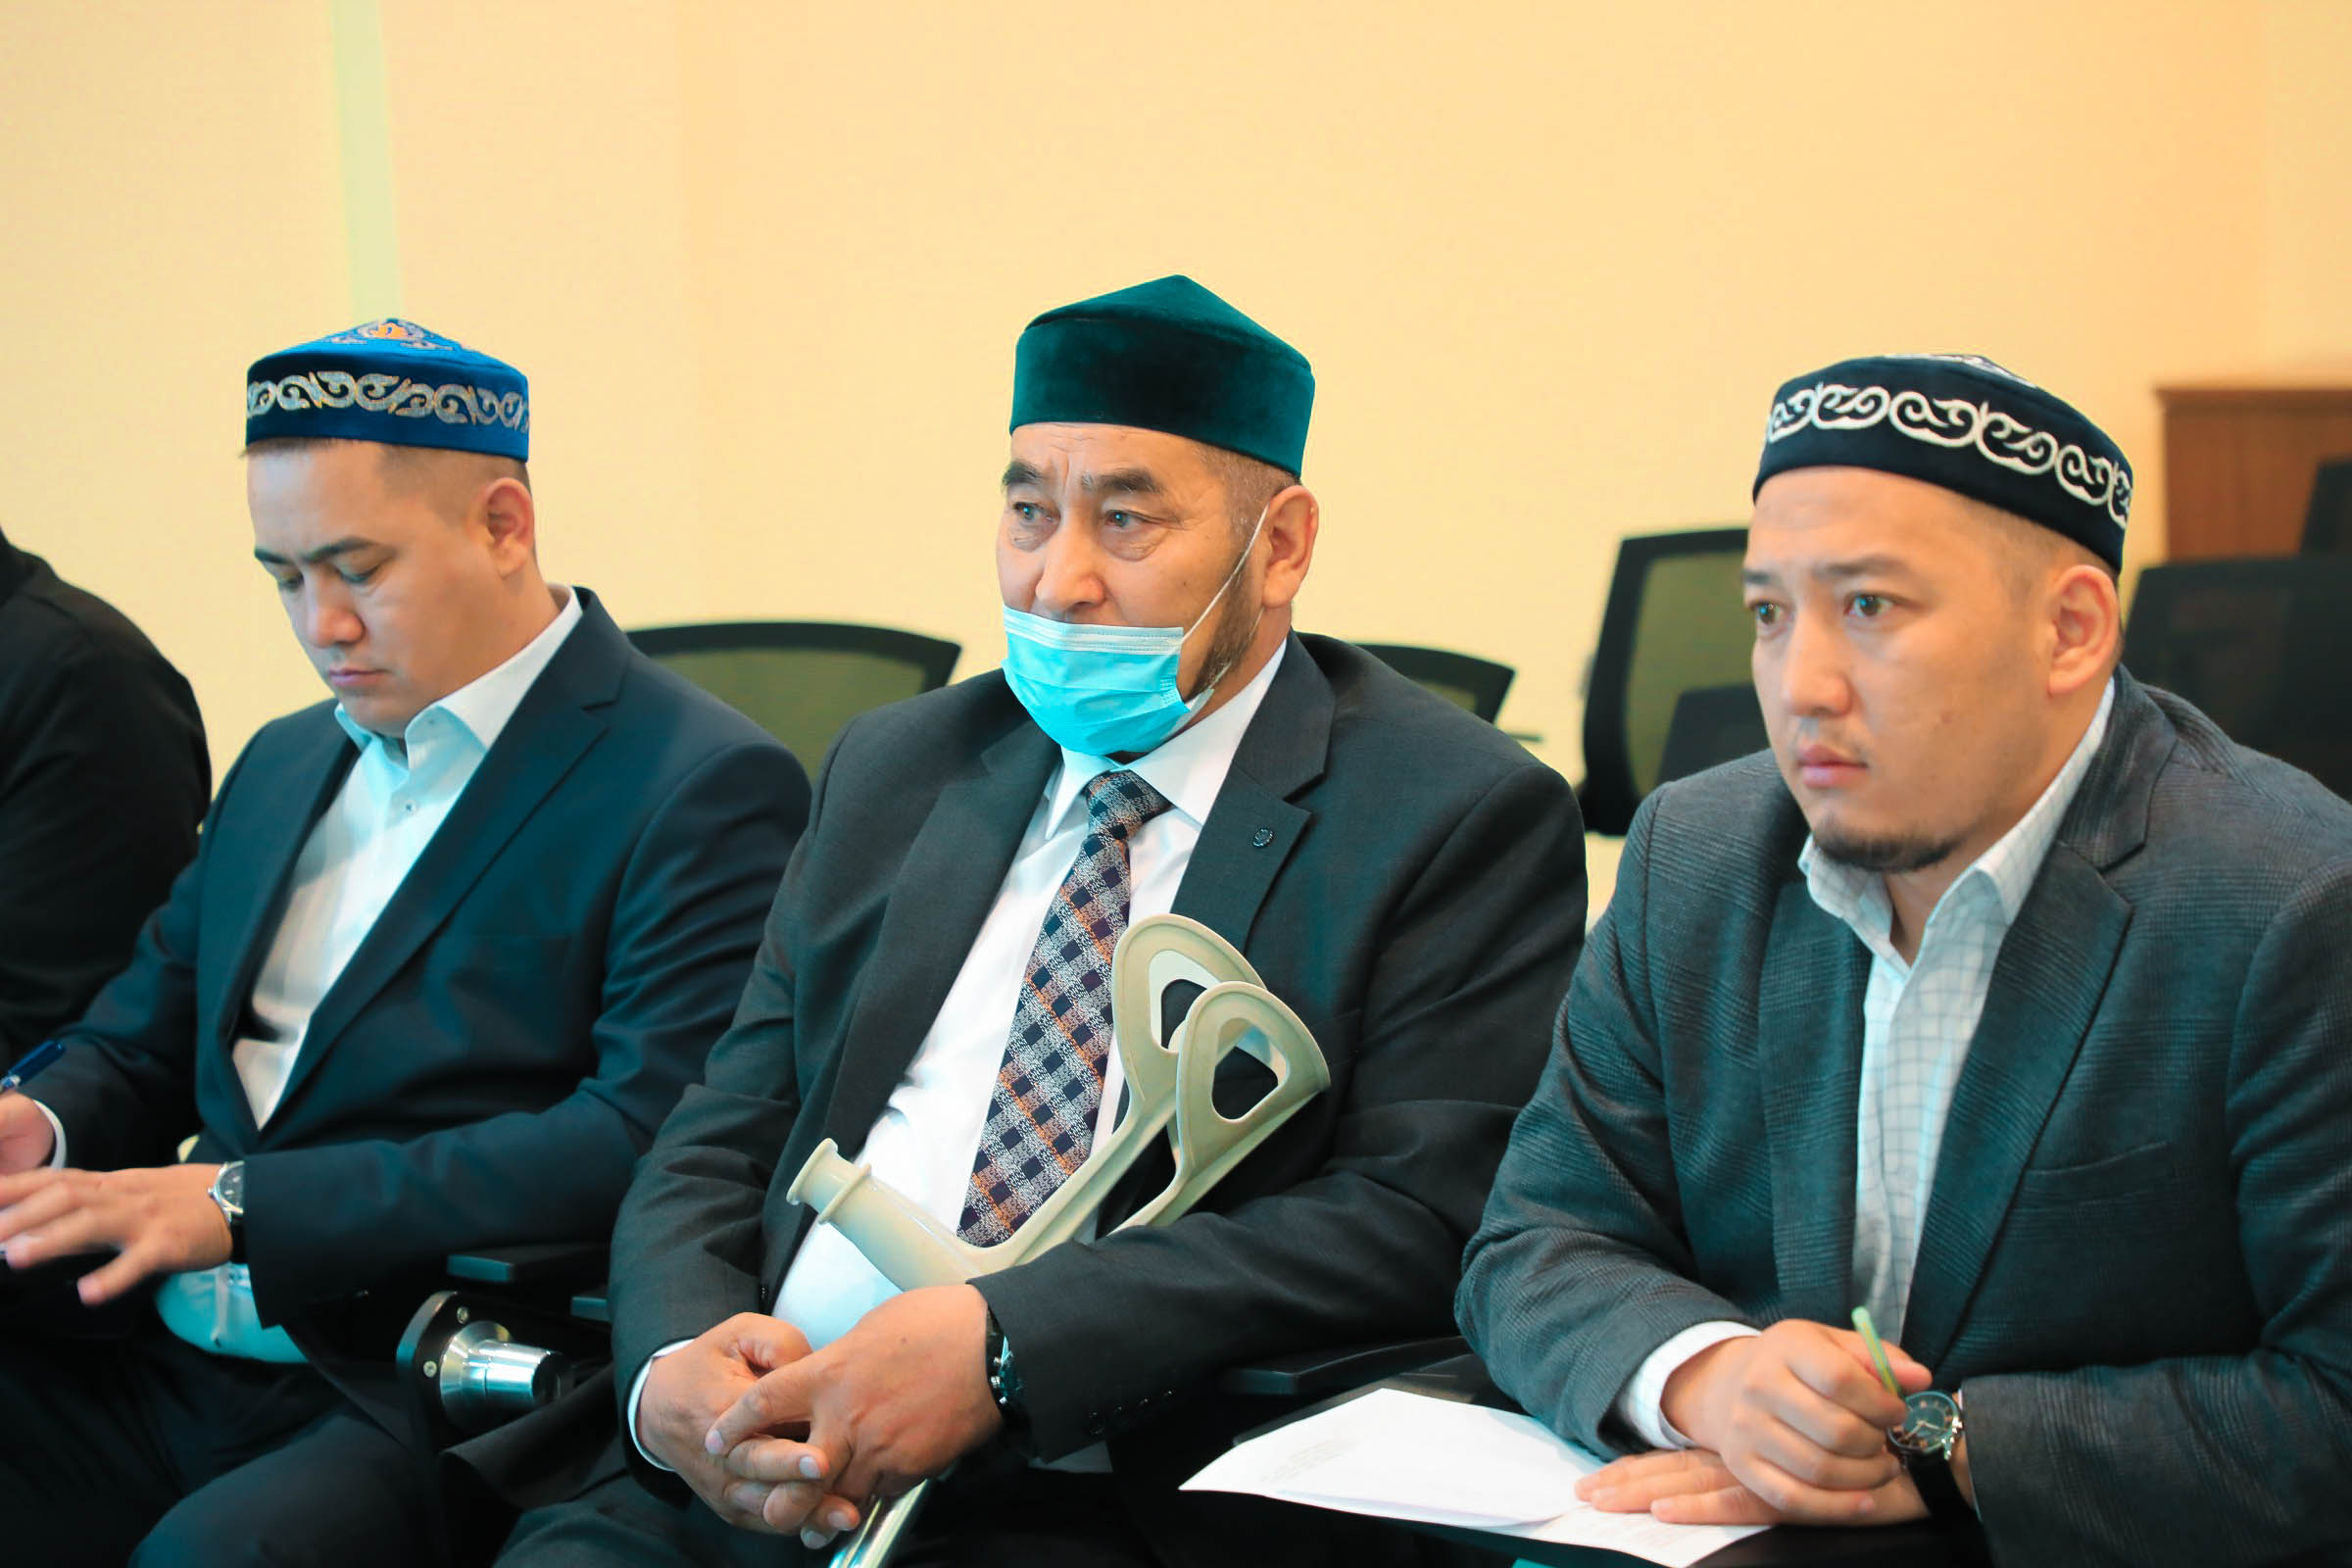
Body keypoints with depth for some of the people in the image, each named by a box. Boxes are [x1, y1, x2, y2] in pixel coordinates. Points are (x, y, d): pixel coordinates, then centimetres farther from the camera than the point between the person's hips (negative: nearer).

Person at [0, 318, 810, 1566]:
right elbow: (140, 1043, 26)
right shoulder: (282, 767, 21)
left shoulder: (700, 788, -6)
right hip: (163, 1363, 7)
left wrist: (243, 1204, -19)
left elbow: (645, 1142, -16)